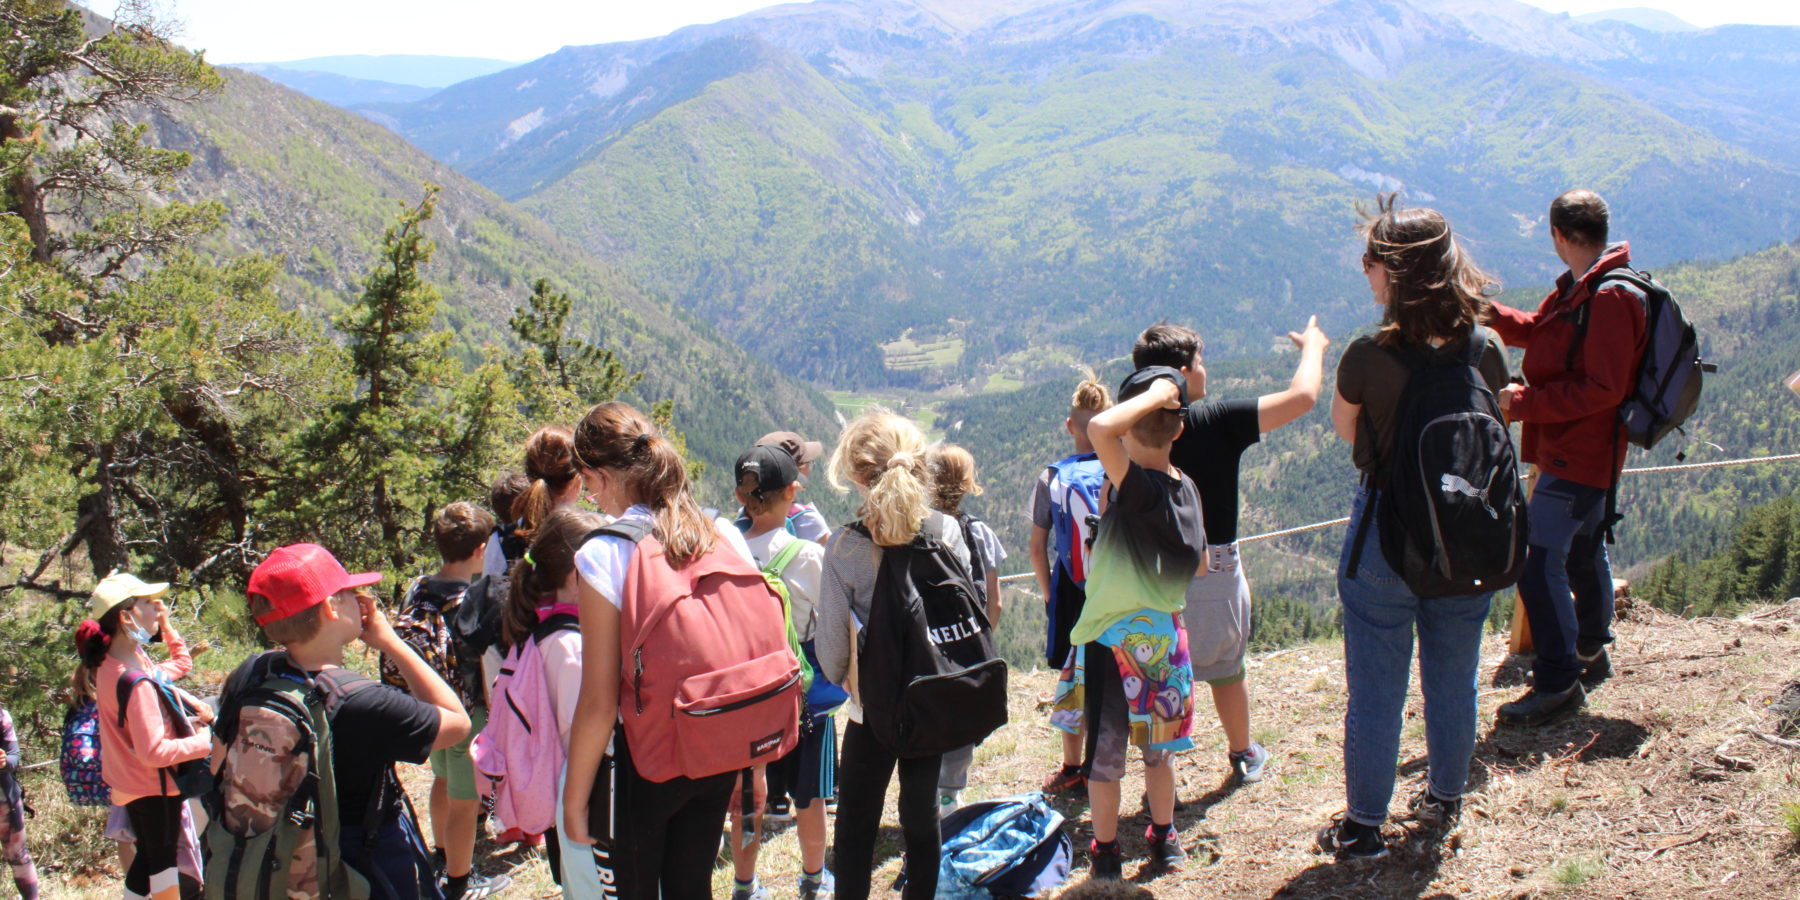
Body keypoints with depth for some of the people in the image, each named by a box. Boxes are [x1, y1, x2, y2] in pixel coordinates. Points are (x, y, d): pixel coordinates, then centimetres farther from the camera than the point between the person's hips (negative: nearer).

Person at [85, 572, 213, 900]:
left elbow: (182, 664, 16)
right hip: (153, 786, -9)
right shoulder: (136, 680, -31)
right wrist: (204, 742, -22)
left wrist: (166, 626, 5)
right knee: (163, 860, 6)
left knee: (149, 855, 23)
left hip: (132, 783, 9)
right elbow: (154, 751, -32)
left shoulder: (115, 662, 0)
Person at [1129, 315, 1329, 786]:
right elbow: (1302, 396, -15)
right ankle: (1243, 756, 40)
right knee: (1226, 668, 20)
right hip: (1213, 572, -2)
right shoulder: (1217, 421, -16)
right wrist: (1313, 345, 5)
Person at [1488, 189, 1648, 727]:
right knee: (1582, 553, 24)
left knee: (1538, 562, -14)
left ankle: (1558, 684, -7)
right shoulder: (1576, 288, 10)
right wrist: (1494, 315, 7)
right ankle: (1591, 652, 42)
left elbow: (1603, 388, -26)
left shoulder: (1611, 297, -22)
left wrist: (1525, 402, -23)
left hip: (1581, 455, -11)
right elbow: (1542, 334, 23)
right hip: (1571, 450, 11)